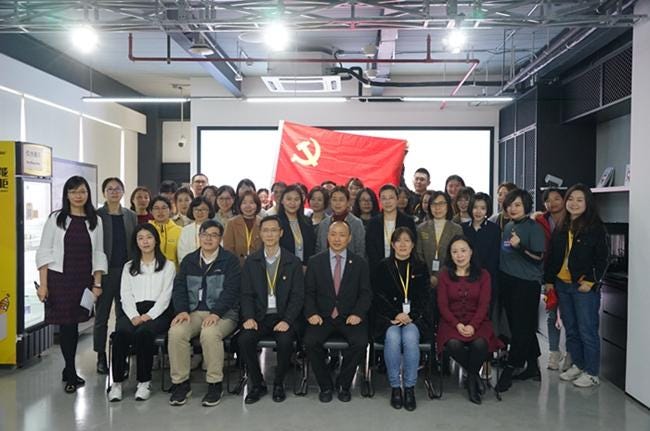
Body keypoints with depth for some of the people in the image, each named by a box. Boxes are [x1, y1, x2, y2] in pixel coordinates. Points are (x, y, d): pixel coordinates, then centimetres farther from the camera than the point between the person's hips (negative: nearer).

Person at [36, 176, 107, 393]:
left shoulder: (95, 221, 6)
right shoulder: (55, 219, 1)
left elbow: (98, 255, 7)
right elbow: (44, 253, -1)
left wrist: (97, 284, 1)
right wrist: (43, 284, -7)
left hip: (84, 281, 2)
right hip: (59, 279, -2)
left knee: (74, 324, 6)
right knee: (66, 325, -2)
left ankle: (69, 371, 23)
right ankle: (72, 374, 12)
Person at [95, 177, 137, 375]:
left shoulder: (131, 216, 9)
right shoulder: (96, 216, -1)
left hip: (126, 270, 2)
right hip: (104, 271, -2)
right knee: (101, 316, 7)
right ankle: (101, 357, 16)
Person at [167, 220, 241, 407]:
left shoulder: (230, 260, 2)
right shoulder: (189, 260, 16)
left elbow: (231, 290, -8)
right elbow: (179, 287, 10)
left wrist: (215, 313, -21)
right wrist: (182, 310, -9)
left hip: (222, 313, -3)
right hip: (193, 312, 4)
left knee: (210, 333, -35)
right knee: (176, 332, -26)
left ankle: (215, 383, -18)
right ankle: (181, 383, -11)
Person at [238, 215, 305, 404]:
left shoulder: (293, 262, 3)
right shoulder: (251, 261, 9)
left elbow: (298, 296, -2)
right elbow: (246, 294, 5)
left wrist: (287, 320, -16)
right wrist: (249, 317, -12)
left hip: (283, 317, -2)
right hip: (259, 316, 2)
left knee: (285, 341, -30)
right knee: (244, 339, -26)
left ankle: (279, 383, -2)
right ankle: (257, 384, -3)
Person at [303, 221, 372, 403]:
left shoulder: (359, 263, 7)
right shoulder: (315, 261, 7)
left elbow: (366, 293, 4)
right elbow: (308, 292, 5)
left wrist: (358, 314, -13)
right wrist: (312, 313, -12)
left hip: (349, 317, 0)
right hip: (323, 317, 0)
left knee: (360, 342, -28)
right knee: (310, 341, -27)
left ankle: (344, 384, -2)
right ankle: (325, 386, -3)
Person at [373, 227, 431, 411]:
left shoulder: (420, 268, 13)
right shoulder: (383, 266, 9)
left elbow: (425, 298, 6)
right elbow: (378, 297, 3)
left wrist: (410, 316, -10)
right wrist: (396, 314, -12)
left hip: (415, 317, 1)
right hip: (389, 316, 0)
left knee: (410, 337, -31)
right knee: (393, 337, -31)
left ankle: (410, 387, -19)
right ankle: (395, 387, -18)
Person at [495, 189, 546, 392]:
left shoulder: (533, 228, -7)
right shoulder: (507, 227, 12)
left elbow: (538, 258, -11)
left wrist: (520, 246, -25)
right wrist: (499, 279, 12)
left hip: (527, 284, -7)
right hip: (507, 282, 7)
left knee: (521, 327, -4)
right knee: (525, 328, 13)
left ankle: (509, 370, 0)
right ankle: (532, 366, 24)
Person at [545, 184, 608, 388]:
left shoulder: (595, 227, -6)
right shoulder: (561, 228, 11)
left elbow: (602, 258, -8)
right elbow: (553, 256, 14)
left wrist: (590, 282, -13)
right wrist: (549, 280, 10)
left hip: (584, 287, -6)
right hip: (562, 285, 6)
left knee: (587, 331, 0)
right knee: (571, 330, 14)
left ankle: (592, 373, 11)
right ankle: (577, 366, 27)